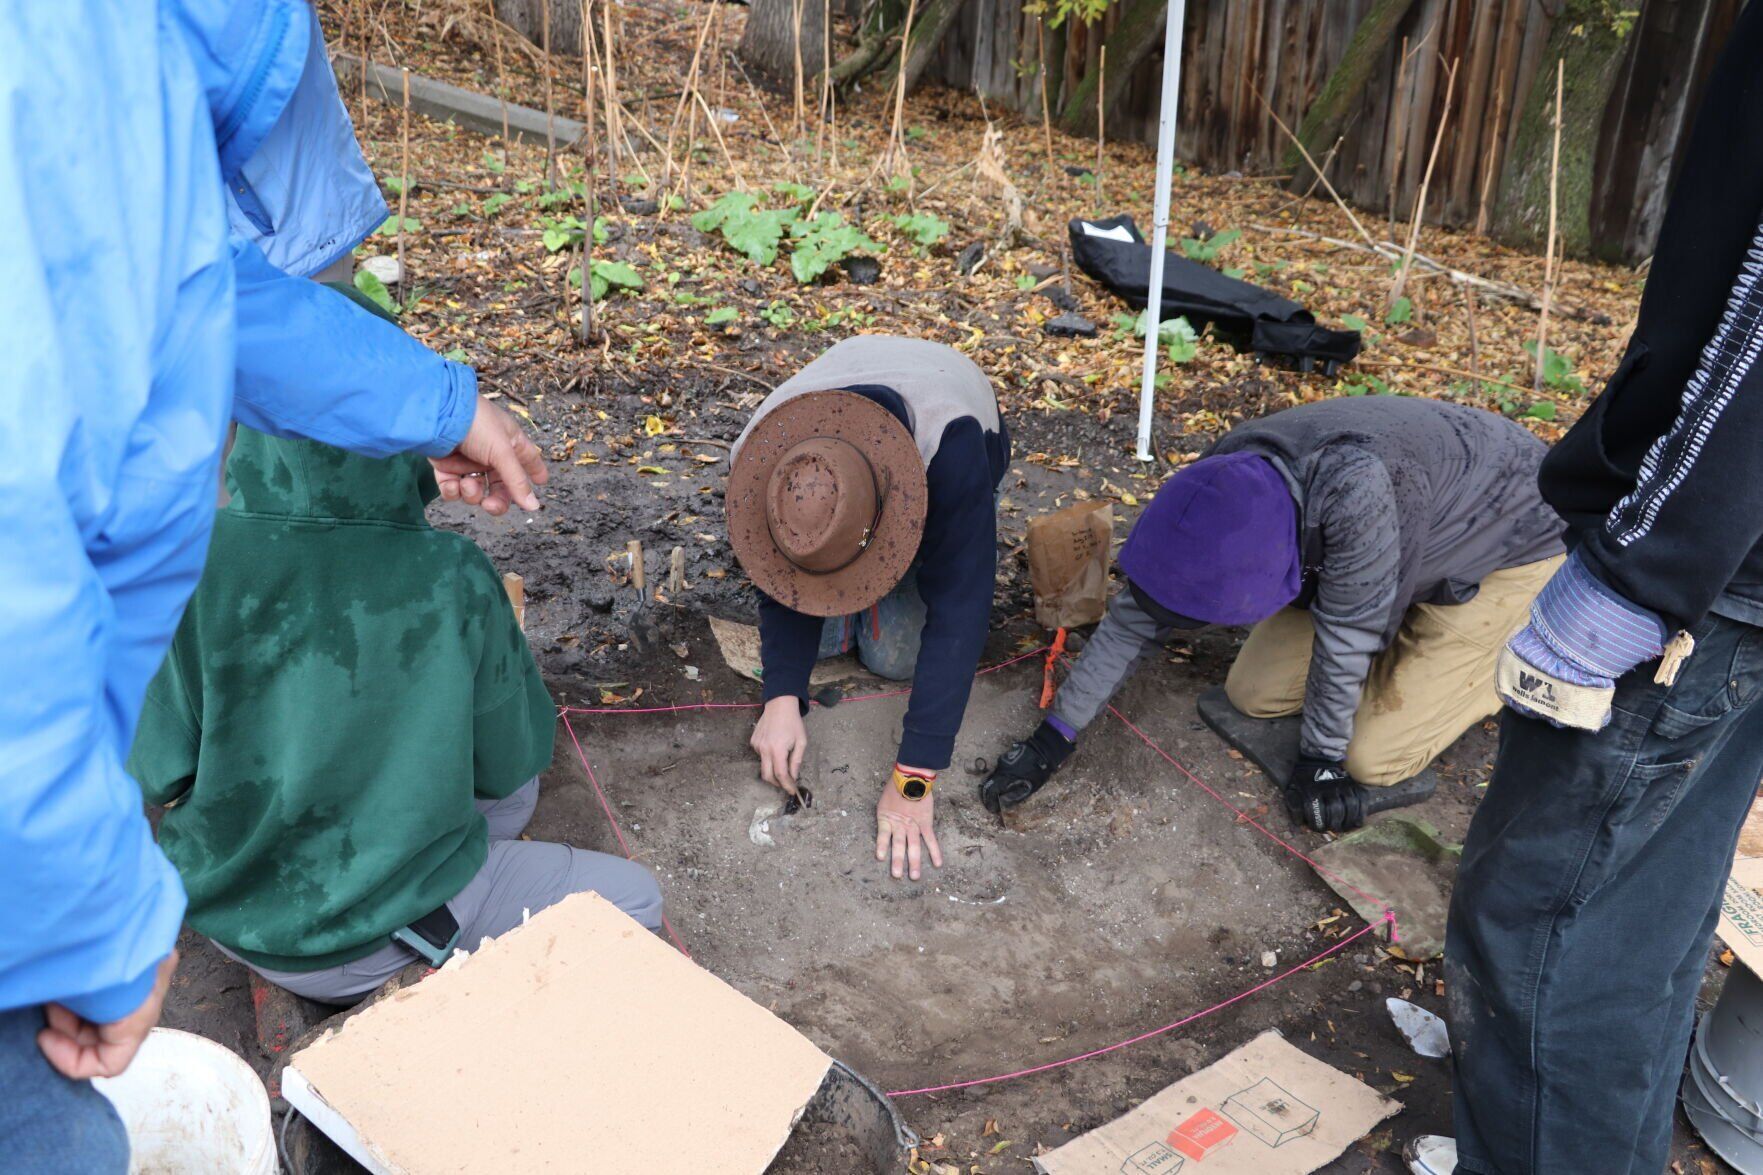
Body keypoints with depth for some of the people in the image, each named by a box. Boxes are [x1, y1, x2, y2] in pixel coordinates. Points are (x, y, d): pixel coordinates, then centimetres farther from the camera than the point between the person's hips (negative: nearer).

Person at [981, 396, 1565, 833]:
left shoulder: (1352, 488, -45)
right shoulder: (1220, 486, -22)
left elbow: (1347, 634, -31)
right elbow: (1138, 612, -11)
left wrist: (1318, 761, -16)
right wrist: (1053, 736, -8)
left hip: (1511, 545, -6)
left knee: (1372, 760, -13)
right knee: (1252, 693, 1)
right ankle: (1409, 625, 18)